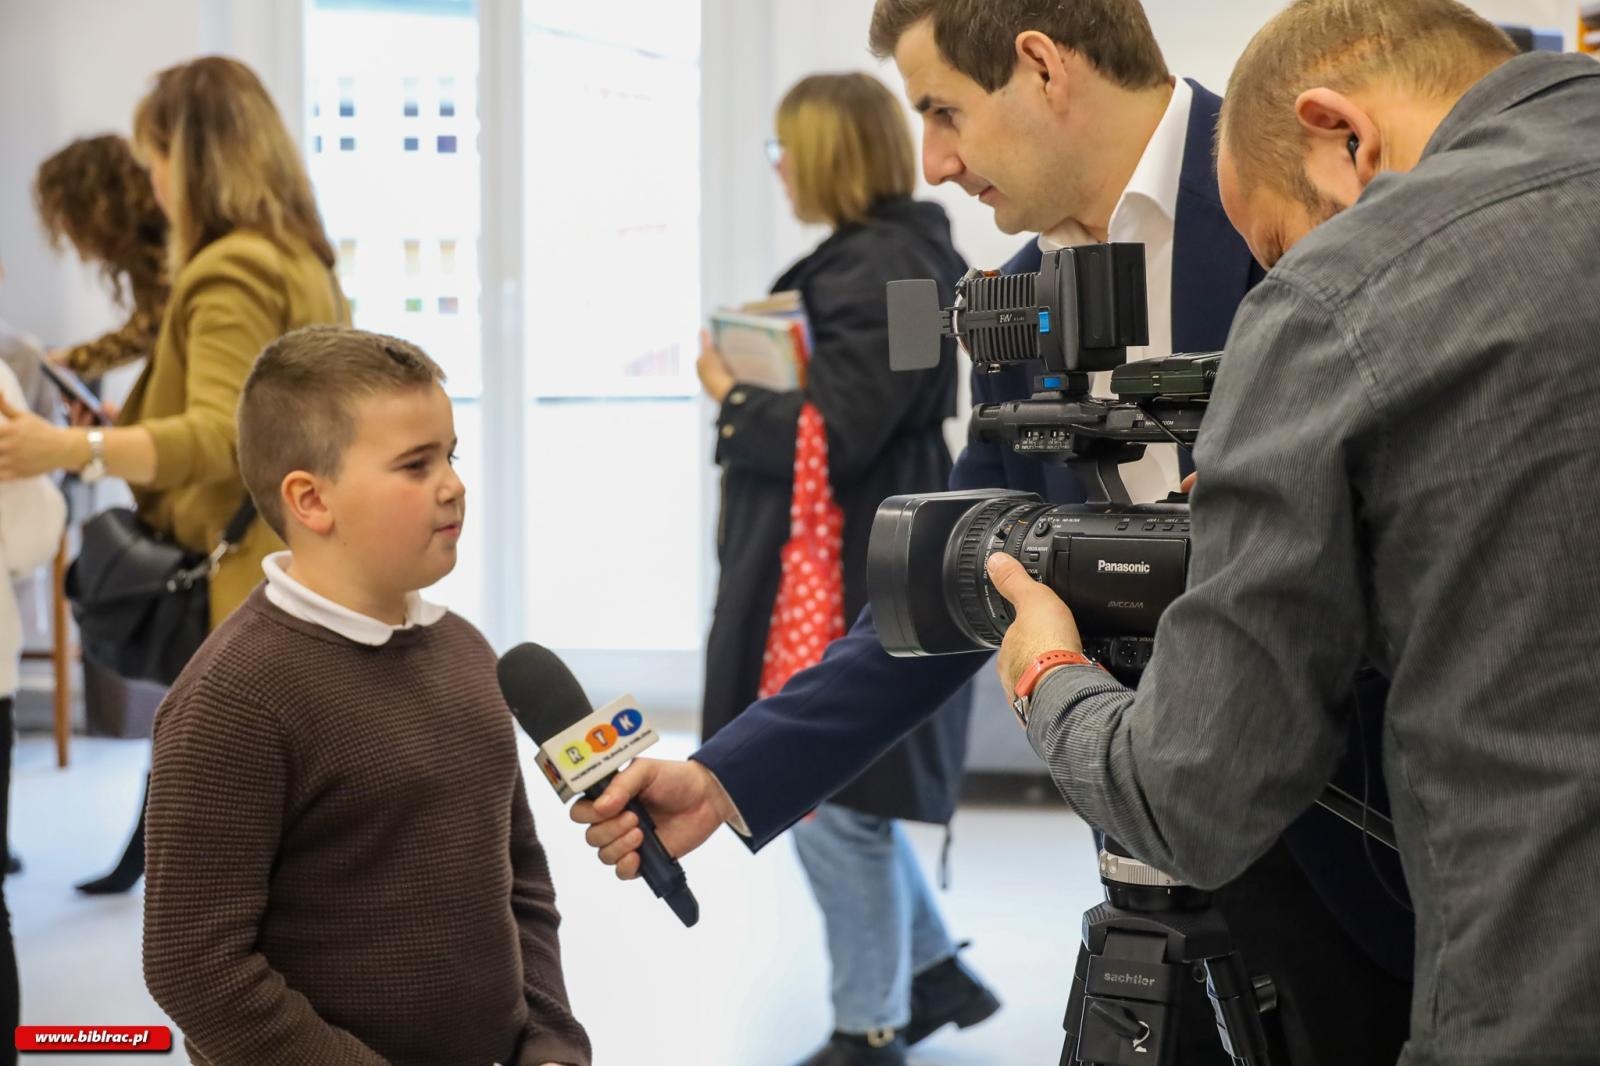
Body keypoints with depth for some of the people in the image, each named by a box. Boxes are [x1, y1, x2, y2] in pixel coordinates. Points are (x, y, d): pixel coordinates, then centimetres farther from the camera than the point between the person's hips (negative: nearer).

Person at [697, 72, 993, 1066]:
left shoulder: (885, 271, -19)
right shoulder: (886, 256, 13)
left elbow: (829, 436, -23)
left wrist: (730, 396, -9)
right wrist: (764, 372, 2)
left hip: (852, 586, -10)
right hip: (847, 570, 10)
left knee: (832, 805, 2)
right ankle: (933, 969, 30)